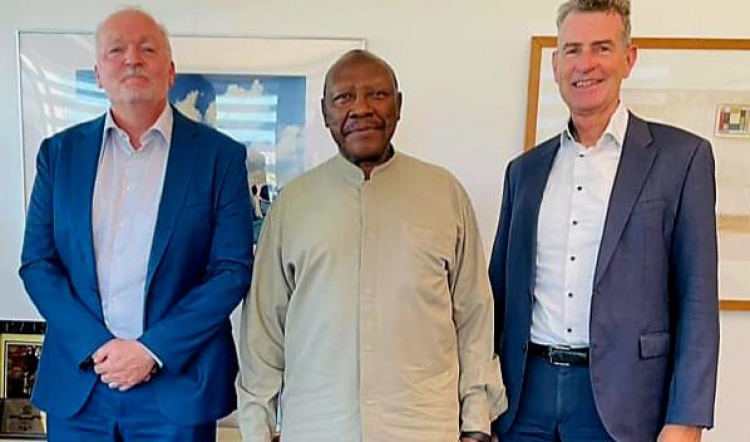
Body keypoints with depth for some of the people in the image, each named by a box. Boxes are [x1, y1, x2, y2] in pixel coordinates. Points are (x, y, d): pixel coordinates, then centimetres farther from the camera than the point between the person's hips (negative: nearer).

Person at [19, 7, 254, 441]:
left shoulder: (220, 155, -4)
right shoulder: (60, 151, 5)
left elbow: (233, 270, -7)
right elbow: (37, 263, 3)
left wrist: (153, 350, -12)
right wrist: (95, 347, -9)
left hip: (178, 386, -2)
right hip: (76, 384, 3)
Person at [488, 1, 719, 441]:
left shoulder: (682, 156, -2)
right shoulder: (525, 169, 9)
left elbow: (698, 299, -5)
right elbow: (501, 290, 11)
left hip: (621, 398, -3)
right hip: (526, 393, 3)